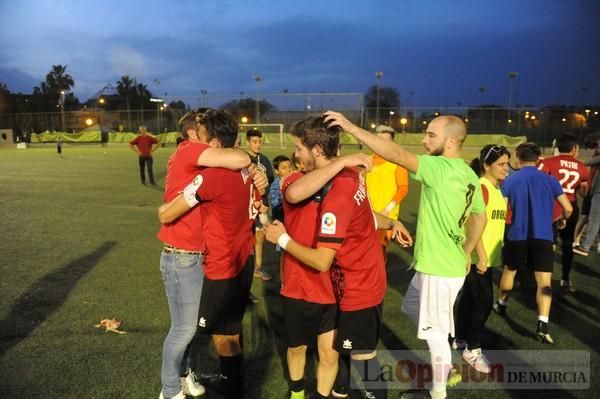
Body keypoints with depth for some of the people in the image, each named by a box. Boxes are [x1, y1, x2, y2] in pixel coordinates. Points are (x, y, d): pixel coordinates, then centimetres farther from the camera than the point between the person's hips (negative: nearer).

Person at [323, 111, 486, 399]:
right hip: (434, 264, 10)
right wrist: (466, 252, 25)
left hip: (440, 270, -10)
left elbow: (397, 154, -32)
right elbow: (480, 217, 18)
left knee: (435, 333, 7)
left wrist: (351, 127, -31)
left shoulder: (442, 169, -22)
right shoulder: (469, 176, 7)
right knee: (412, 309, 26)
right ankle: (444, 369, 39)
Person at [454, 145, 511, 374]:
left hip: (488, 256, 9)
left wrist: (489, 255, 19)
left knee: (469, 297, 17)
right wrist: (481, 257, -23)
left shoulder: (496, 188, 12)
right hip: (478, 256, -9)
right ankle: (472, 349, 10)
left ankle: (460, 339, 31)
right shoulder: (481, 187, -18)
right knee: (484, 301, -4)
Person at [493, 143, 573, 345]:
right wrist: (562, 219, 24)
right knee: (544, 281, -1)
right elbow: (568, 208, 2)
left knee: (509, 270, 23)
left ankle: (501, 304, 41)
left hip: (516, 236, 1)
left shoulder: (509, 180, -1)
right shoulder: (550, 180, 2)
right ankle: (542, 325, -12)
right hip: (543, 237, -1)